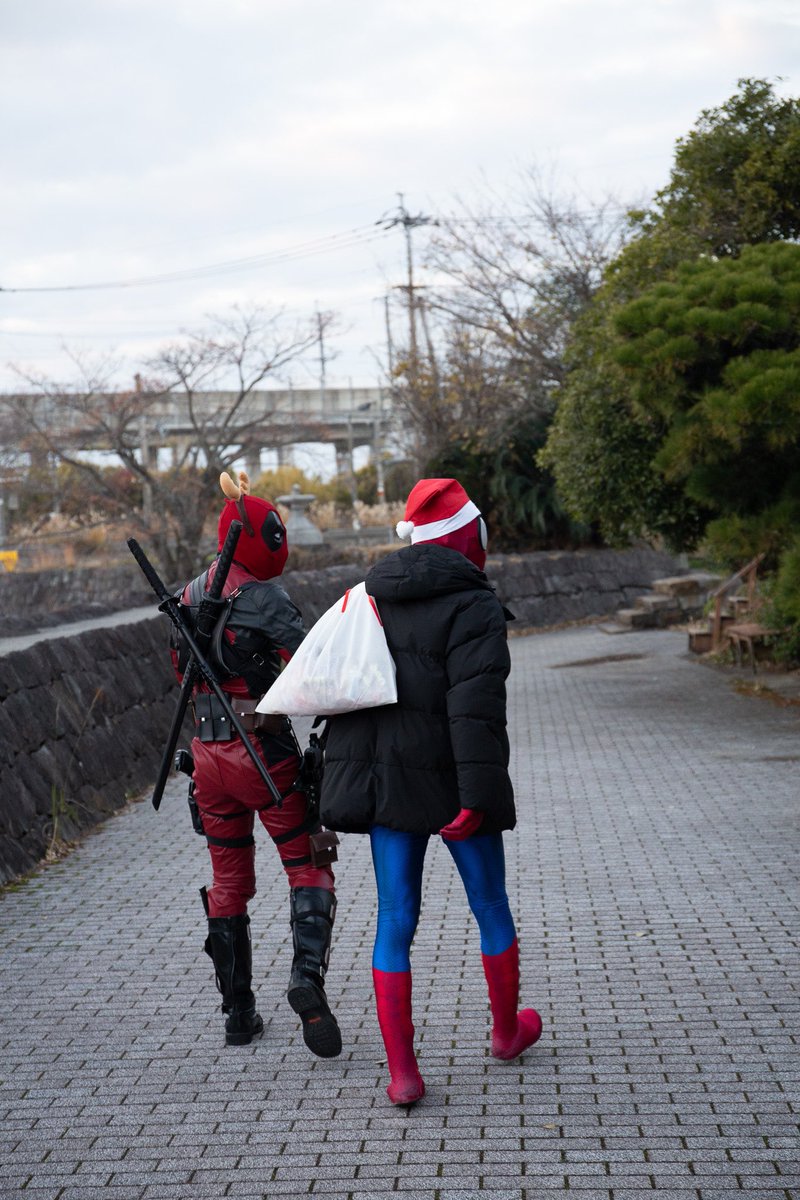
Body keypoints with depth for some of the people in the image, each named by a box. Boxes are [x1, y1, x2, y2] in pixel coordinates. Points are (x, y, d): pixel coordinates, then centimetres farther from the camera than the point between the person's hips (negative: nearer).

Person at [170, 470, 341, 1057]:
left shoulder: (191, 596, 7)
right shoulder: (266, 600, -15)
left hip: (209, 753, 6)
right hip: (264, 753, -6)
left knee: (228, 882, 14)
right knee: (308, 870, 5)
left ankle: (239, 1014, 18)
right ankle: (308, 974, -17)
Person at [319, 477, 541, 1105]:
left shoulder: (369, 600, 9)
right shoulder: (474, 606, -12)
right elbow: (476, 707, -21)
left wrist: (346, 781, 18)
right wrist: (476, 795, -23)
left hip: (385, 783, 5)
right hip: (450, 782, -5)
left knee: (395, 921, 5)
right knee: (492, 907, 16)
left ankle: (402, 1070, 1)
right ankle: (508, 1030, 35)